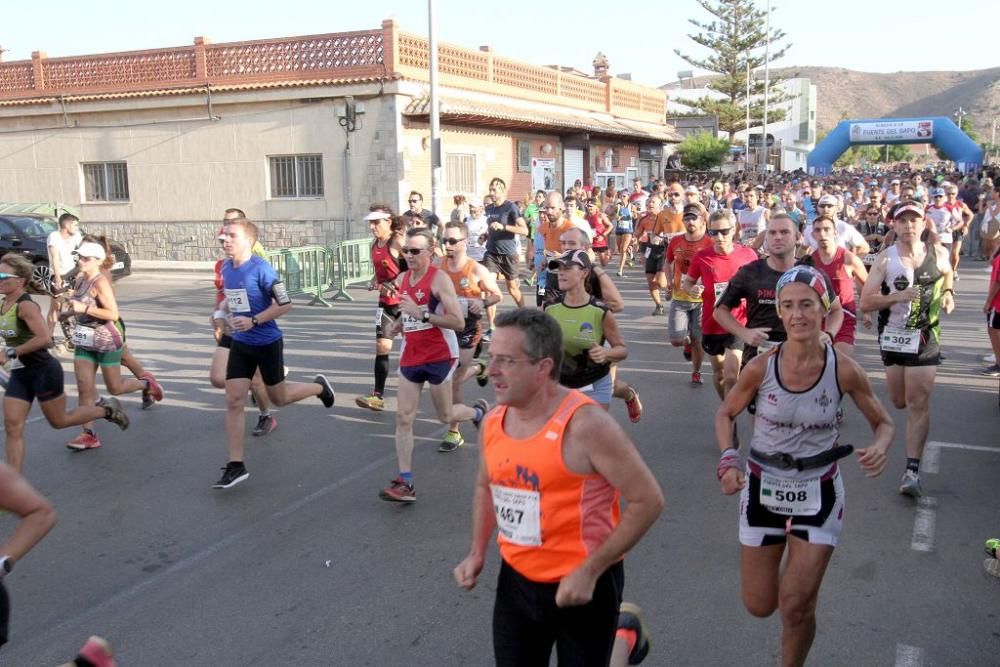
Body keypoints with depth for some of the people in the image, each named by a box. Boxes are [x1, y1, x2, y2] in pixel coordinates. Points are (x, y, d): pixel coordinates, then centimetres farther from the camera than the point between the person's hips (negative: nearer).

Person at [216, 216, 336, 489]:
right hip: (240, 344, 6)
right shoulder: (226, 269, 2)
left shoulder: (261, 269, -20)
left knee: (278, 398, 11)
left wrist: (253, 320, -24)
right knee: (233, 401, -2)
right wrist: (228, 313, 5)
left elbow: (285, 304, -18)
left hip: (267, 343, -6)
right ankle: (235, 465, 5)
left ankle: (319, 386, 41)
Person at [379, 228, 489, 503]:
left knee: (445, 416, 9)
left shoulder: (439, 279, -15)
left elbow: (459, 322, -22)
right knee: (403, 418, -2)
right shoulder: (402, 280, 7)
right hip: (411, 356, 6)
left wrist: (421, 313, -28)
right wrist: (399, 323, 4)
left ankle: (479, 412, 43)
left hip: (440, 356, -6)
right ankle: (405, 483, 1)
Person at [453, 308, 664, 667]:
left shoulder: (586, 425, -22)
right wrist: (477, 552, 4)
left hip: (582, 584, -5)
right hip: (516, 580, 6)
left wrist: (589, 572, -19)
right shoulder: (493, 423, -3)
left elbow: (648, 500, -19)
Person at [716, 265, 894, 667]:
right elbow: (725, 414, 2)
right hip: (763, 488, 1)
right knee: (759, 607, 11)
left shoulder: (844, 370, -15)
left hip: (818, 492, -1)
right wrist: (728, 459, -16)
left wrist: (879, 448, -22)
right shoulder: (761, 368, -15)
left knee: (797, 607, -2)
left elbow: (883, 423, 1)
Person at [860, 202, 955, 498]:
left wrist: (948, 293, 2)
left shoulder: (938, 254, -3)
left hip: (925, 337, -1)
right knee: (900, 402, 12)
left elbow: (947, 275, 21)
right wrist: (898, 296, -26)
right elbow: (866, 302, -13)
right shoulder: (885, 259, -9)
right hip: (892, 337, 1)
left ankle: (912, 471, -7)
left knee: (918, 403, -7)